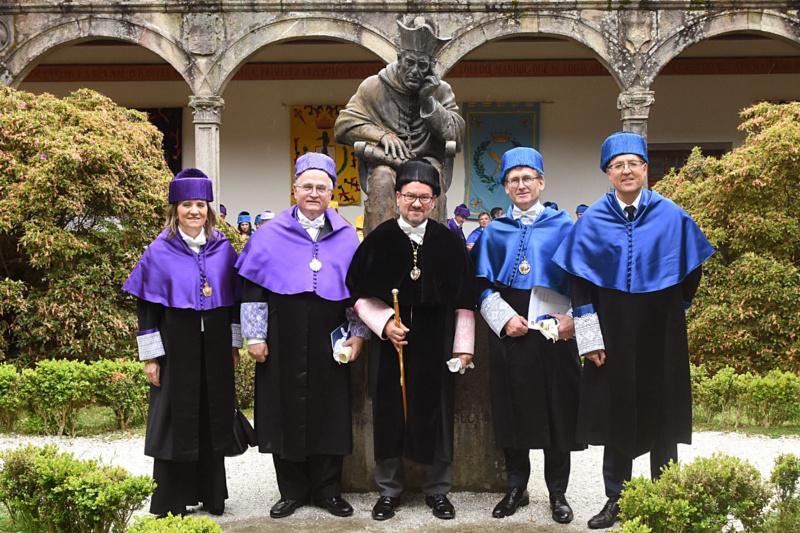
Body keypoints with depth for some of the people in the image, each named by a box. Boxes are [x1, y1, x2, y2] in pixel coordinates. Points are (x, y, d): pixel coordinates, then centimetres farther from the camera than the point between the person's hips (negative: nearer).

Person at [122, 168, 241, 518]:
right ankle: (169, 502, 14)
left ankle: (211, 493, 23)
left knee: (213, 419, 10)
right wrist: (150, 356, -7)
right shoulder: (159, 252, -3)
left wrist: (235, 344, 7)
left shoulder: (223, 249, 5)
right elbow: (146, 306, -3)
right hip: (175, 347, -3)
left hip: (215, 347, 3)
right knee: (176, 421, 3)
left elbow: (234, 299, 10)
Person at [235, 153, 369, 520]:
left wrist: (358, 334, 1)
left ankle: (328, 490, 19)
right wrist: (254, 336, -4)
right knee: (286, 413, 5)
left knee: (330, 414, 5)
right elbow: (252, 287, 1)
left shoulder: (347, 237, 6)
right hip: (282, 341, -1)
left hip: (329, 343, 1)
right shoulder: (270, 235, 1)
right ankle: (293, 492, 19)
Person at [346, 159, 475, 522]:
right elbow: (361, 294, 2)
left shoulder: (448, 241, -1)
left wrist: (464, 345, 0)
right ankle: (388, 490, 20)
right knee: (390, 414, 6)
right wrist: (384, 323, -12)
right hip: (390, 341, 0)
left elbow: (463, 298, 3)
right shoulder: (379, 239, -2)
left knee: (434, 414, 7)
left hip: (434, 344, 0)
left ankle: (437, 490, 21)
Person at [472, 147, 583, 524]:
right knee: (513, 411, 7)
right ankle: (516, 488, 20)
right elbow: (483, 286, 6)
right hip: (509, 333, 2)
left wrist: (573, 317, -13)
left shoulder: (563, 226, 4)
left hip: (555, 332, -1)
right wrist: (504, 318, -9)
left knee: (557, 412, 2)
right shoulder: (494, 232, 9)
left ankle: (557, 493, 14)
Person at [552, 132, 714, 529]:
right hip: (612, 331, 0)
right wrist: (589, 338, -8)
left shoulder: (672, 216, -2)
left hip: (661, 332, 0)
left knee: (662, 414, 7)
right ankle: (615, 500, 18)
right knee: (616, 414, 6)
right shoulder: (592, 221, -1)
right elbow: (579, 281, -2)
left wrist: (672, 310, 8)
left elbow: (691, 270, 9)